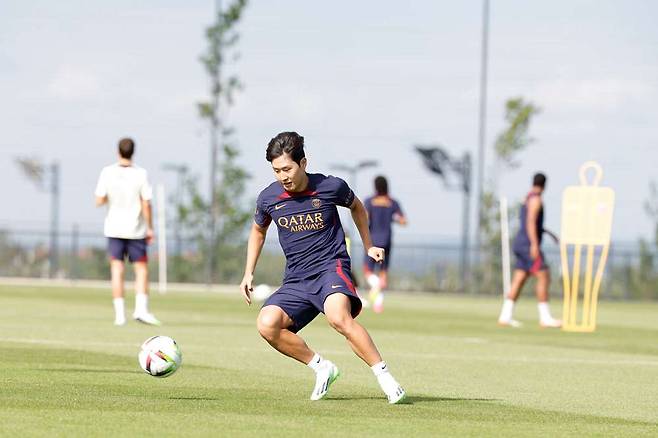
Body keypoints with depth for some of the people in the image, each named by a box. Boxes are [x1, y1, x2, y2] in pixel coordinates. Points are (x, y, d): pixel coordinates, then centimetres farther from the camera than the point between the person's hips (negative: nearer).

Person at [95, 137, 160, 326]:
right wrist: (150, 228, 2)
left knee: (117, 270, 3)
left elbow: (99, 201, -4)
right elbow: (146, 204, -8)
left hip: (114, 228, 1)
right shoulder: (140, 174, -8)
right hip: (136, 230, -1)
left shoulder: (107, 172, -6)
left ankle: (119, 314, -2)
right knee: (142, 270, 8)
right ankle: (141, 308, -6)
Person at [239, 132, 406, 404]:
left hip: (331, 267, -4)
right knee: (267, 324, -22)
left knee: (338, 318, -35)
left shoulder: (331, 187, -6)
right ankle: (321, 367, -4)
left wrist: (368, 246, 18)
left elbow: (356, 207, 18)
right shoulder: (269, 198, 1)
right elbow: (258, 231, 23)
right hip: (296, 280, 4)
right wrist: (249, 273, 17)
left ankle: (385, 377, -26)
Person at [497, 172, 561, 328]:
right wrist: (534, 244, -27)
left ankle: (505, 316, 1)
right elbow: (531, 222, -22)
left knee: (519, 280, 6)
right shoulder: (535, 199, -11)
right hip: (528, 244, -10)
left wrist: (548, 233, 35)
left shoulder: (528, 198, 19)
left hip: (521, 245, 10)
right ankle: (545, 317, -12)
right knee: (543, 276, -9)